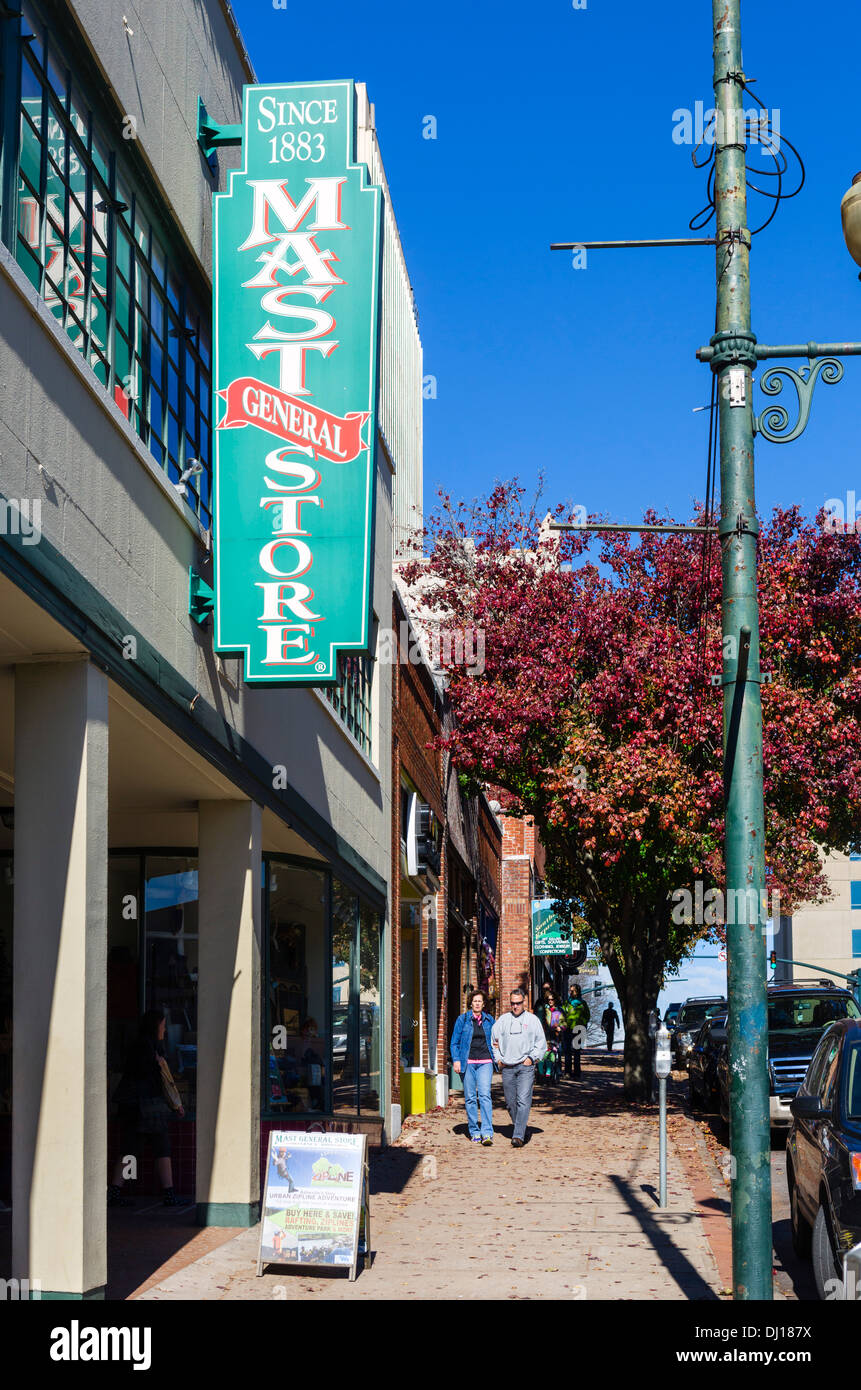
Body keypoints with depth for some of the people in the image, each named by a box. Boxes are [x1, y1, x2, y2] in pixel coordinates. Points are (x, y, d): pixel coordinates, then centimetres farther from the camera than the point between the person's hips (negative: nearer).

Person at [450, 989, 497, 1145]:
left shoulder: (489, 1020, 11)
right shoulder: (462, 1020, 5)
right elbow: (454, 1042, 6)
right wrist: (456, 1060, -5)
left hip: (485, 1062, 0)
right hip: (467, 1062, 0)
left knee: (485, 1095, -13)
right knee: (470, 1097, 2)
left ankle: (487, 1133, -18)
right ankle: (474, 1132, 12)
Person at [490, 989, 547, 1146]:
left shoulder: (532, 1020, 6)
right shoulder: (502, 1020, 12)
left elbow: (541, 1044, 8)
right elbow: (493, 1040, 19)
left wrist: (532, 1058, -3)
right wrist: (498, 1058, 9)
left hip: (526, 1067, -3)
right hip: (507, 1067, 3)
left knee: (523, 1101, -14)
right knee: (510, 1102, 6)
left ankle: (518, 1136, -19)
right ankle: (519, 1127, 25)